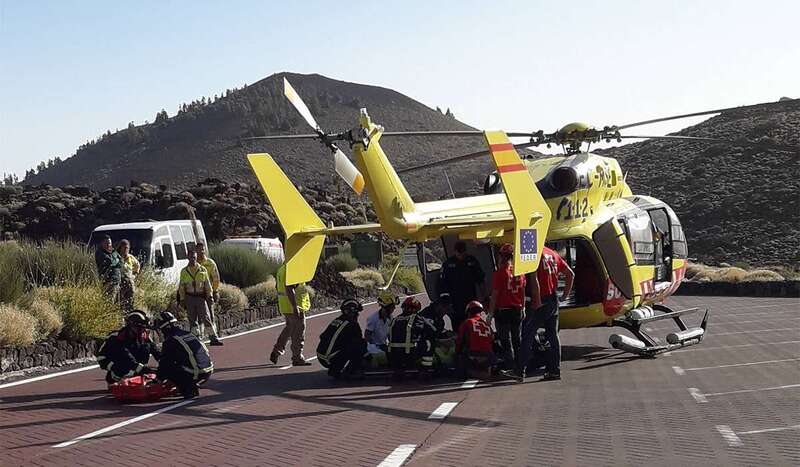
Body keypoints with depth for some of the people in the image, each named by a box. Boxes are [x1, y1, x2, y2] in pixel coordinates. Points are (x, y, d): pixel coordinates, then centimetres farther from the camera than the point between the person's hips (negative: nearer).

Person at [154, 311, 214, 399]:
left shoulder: (169, 341, -4)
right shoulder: (189, 334, 19)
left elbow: (164, 364, 2)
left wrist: (158, 379, 21)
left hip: (196, 375, -8)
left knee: (167, 369, 2)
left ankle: (188, 390, -4)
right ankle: (193, 387, 16)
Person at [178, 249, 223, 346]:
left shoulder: (203, 270, 5)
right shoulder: (184, 271, 6)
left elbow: (207, 284, 9)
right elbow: (181, 287, 10)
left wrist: (210, 296, 5)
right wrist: (182, 300, 8)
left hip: (201, 297, -1)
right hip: (190, 298, 1)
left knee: (206, 318, -8)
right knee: (192, 320, 4)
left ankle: (214, 338, -8)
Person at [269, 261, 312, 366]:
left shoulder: (281, 269, 13)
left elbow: (277, 286, 21)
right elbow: (289, 289, -26)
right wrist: (295, 307, -26)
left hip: (284, 306, 10)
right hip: (294, 306, -10)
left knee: (289, 329, 21)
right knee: (298, 332, -1)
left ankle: (276, 352, 20)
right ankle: (297, 358, 5)